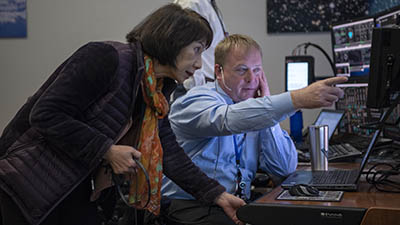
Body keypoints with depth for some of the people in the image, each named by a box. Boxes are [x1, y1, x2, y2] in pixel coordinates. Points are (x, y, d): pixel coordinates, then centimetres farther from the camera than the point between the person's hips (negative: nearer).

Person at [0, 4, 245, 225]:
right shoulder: (107, 58, -22)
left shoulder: (157, 93, 3)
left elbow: (168, 152, 2)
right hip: (28, 178, -7)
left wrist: (218, 196, -4)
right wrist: (108, 151, -24)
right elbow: (45, 114, -25)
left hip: (76, 186, 8)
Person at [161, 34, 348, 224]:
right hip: (190, 207, -5)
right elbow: (229, 120, -31)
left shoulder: (255, 115, 11)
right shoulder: (198, 99, -7)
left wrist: (266, 104, -3)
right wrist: (297, 99, -40)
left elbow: (286, 169, 2)